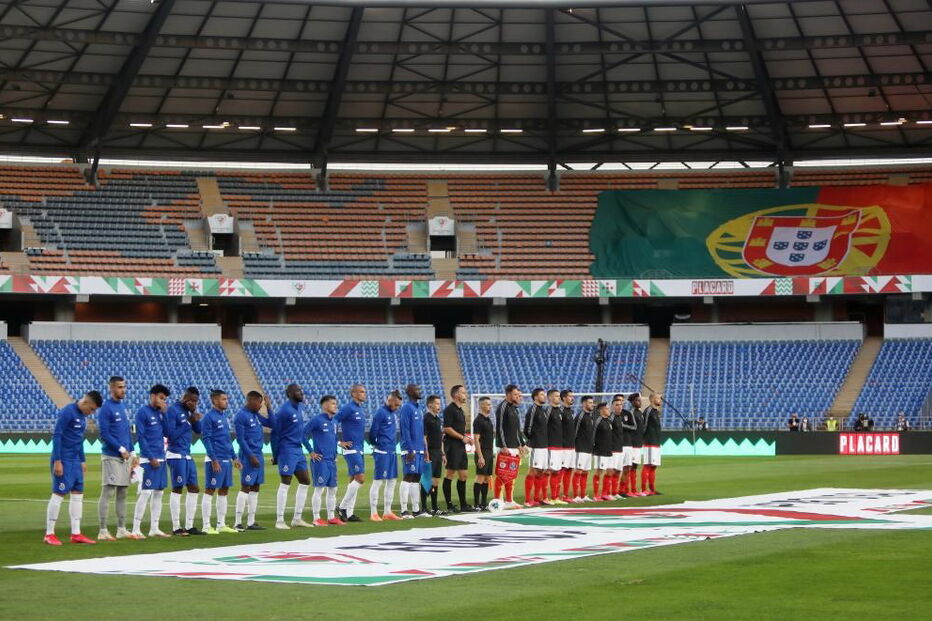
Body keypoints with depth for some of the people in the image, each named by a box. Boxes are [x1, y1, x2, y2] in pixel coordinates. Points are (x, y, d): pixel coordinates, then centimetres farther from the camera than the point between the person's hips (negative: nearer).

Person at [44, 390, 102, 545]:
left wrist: (82, 461, 20)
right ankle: (49, 534, 1)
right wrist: (57, 461, -19)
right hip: (63, 460, -9)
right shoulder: (67, 412, -14)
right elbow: (56, 436, -16)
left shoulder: (83, 416, 13)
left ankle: (76, 534, 9)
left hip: (75, 461, 9)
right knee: (59, 494, -6)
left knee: (78, 494, 6)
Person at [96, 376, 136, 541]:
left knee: (122, 494, 10)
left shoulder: (125, 406, 15)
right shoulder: (106, 408, -9)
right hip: (111, 457, -8)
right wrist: (121, 449, -14)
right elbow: (104, 434, -13)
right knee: (107, 493, -7)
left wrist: (132, 453, 14)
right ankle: (103, 531, -6)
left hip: (125, 456, 8)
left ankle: (121, 529, 16)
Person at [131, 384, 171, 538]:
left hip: (161, 459, 8)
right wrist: (151, 458, -15)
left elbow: (167, 432, 8)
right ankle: (136, 530, -9)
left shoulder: (160, 413, 14)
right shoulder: (142, 412, -7)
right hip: (149, 460, -8)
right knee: (146, 493, -11)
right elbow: (140, 437, -11)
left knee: (158, 493, 9)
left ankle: (154, 528, 16)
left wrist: (165, 414, 0)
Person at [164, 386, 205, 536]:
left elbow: (198, 430, 15)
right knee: (177, 489, -5)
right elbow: (170, 434, -17)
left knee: (194, 489, 9)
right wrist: (188, 422, -18)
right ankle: (176, 527, 0)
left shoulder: (188, 411, 13)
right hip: (176, 455, -9)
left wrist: (195, 419, -2)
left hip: (187, 456, 9)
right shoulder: (173, 410, -11)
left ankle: (189, 526, 15)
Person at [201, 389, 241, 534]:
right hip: (215, 460, -9)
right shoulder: (209, 417, -10)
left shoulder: (224, 416, 15)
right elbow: (206, 439, -15)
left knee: (224, 491, 10)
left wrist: (234, 458, 19)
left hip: (227, 460, 9)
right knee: (210, 490, -4)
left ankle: (221, 525, 16)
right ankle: (206, 526, -2)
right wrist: (214, 460, -20)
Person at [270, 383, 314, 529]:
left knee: (305, 482, 10)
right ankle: (279, 521, -1)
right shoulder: (284, 410, -14)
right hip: (287, 450, -9)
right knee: (285, 484, -6)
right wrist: (275, 455, -11)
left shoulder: (298, 408, 12)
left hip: (298, 450, 9)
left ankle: (297, 518, 18)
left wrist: (310, 450, 17)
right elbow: (275, 433, -13)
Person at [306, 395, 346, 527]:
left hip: (332, 461, 8)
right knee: (319, 488, -6)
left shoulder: (333, 422, 15)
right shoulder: (316, 420, -9)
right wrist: (311, 452, -12)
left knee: (332, 489, 9)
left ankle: (331, 517, 16)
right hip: (320, 460, -8)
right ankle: (317, 519, -2)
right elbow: (303, 434, -12)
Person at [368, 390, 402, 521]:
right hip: (382, 453, -9)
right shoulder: (380, 413, -11)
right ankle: (374, 513, -2)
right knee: (378, 481, -5)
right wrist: (375, 445, 3)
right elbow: (373, 432, -11)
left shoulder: (392, 414, 15)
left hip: (392, 452, 9)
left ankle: (387, 512, 17)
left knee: (392, 481, 10)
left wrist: (393, 446, 8)